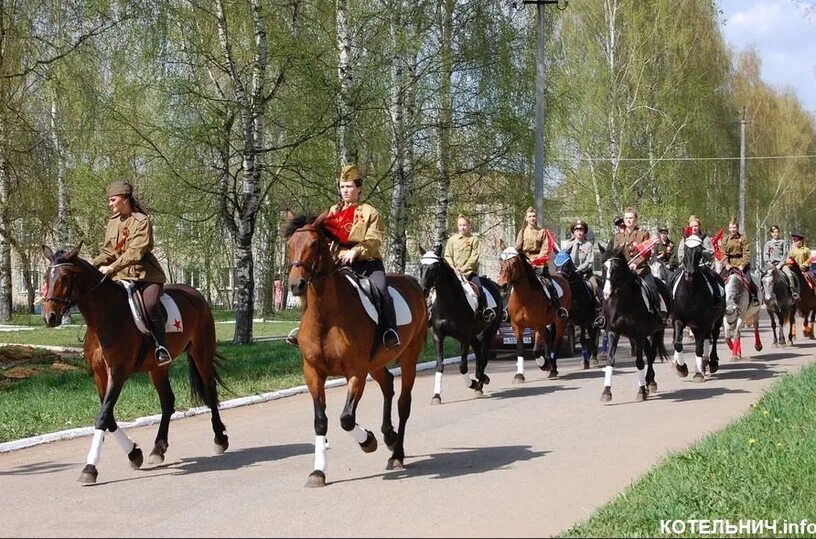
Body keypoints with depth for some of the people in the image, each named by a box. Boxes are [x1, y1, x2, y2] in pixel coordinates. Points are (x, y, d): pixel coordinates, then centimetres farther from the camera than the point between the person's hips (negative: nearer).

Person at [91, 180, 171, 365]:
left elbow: (136, 252, -21)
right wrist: (92, 265, -6)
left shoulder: (142, 221, -9)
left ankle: (162, 347, -26)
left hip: (146, 274, -7)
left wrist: (112, 267, -31)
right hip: (123, 276, 7)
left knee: (150, 304, -32)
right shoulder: (113, 222, 11)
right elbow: (108, 252, 13)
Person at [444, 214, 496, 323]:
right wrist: (454, 269, -8)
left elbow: (475, 256, -4)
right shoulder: (452, 240, 10)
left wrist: (464, 268, -13)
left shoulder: (474, 240, 4)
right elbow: (447, 256, 7)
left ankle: (486, 310, -18)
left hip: (470, 271, -2)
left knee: (479, 287, -20)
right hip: (454, 271, 2)